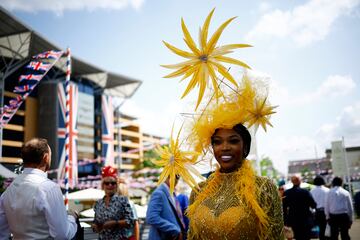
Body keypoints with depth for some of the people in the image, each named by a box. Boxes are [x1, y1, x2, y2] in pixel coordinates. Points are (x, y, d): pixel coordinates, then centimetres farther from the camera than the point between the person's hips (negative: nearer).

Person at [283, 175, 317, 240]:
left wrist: (285, 221, 9)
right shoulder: (305, 192, -14)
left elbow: (284, 208, -1)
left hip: (294, 221, 3)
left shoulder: (286, 193, -6)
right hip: (305, 221, -3)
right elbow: (314, 205, -10)